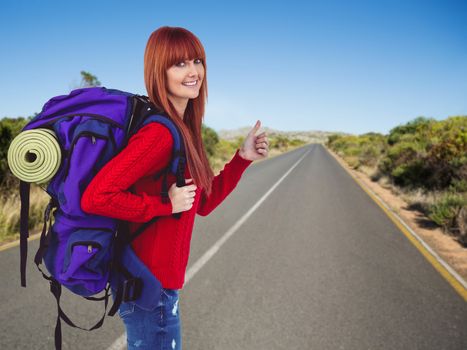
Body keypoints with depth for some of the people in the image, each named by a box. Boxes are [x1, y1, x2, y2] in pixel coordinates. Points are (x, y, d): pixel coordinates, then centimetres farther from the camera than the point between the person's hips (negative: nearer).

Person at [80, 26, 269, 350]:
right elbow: (94, 198, -30)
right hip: (149, 282, -9)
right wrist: (165, 205, -23)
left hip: (160, 276, 9)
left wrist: (243, 158, 2)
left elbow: (203, 203, 8)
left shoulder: (183, 130, 5)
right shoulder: (160, 132, -24)